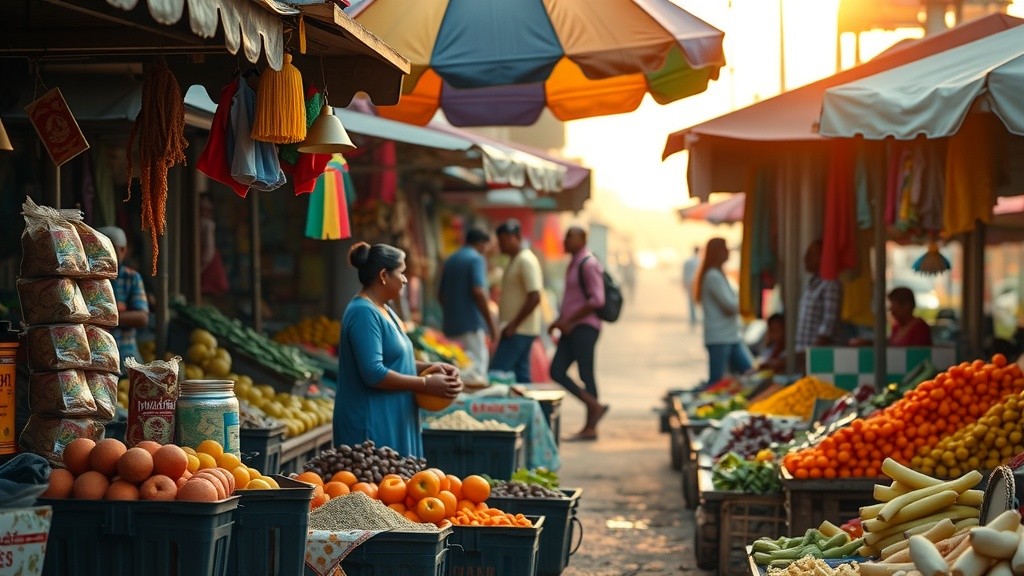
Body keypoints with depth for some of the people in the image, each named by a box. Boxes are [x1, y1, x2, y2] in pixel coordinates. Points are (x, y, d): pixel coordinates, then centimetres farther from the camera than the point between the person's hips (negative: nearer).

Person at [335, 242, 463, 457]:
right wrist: (426, 384, -17)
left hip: (392, 422, 10)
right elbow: (374, 374, -23)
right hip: (372, 425, -10)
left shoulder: (383, 310, 15)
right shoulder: (364, 313, -17)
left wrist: (430, 367, 6)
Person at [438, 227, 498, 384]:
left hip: (450, 324, 8)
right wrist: (491, 323, -15)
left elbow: (440, 294, 21)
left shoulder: (450, 260, 17)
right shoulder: (476, 259, -7)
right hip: (471, 323, -8)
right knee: (477, 371, -8)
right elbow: (478, 292, -18)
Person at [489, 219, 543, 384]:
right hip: (516, 331, 10)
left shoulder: (526, 261, -13)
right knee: (520, 376, 9)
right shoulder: (514, 260, 18)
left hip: (520, 331, -10)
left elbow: (535, 297, -20)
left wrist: (513, 325, -20)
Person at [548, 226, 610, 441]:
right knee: (556, 371, 2)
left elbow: (596, 300, -18)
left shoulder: (588, 264, -10)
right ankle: (594, 405, 6)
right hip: (571, 327, 9)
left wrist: (568, 320, -18)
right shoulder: (573, 264, 19)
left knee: (586, 374, -5)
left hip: (585, 327, -9)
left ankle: (590, 428, 0)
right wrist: (559, 321, 14)